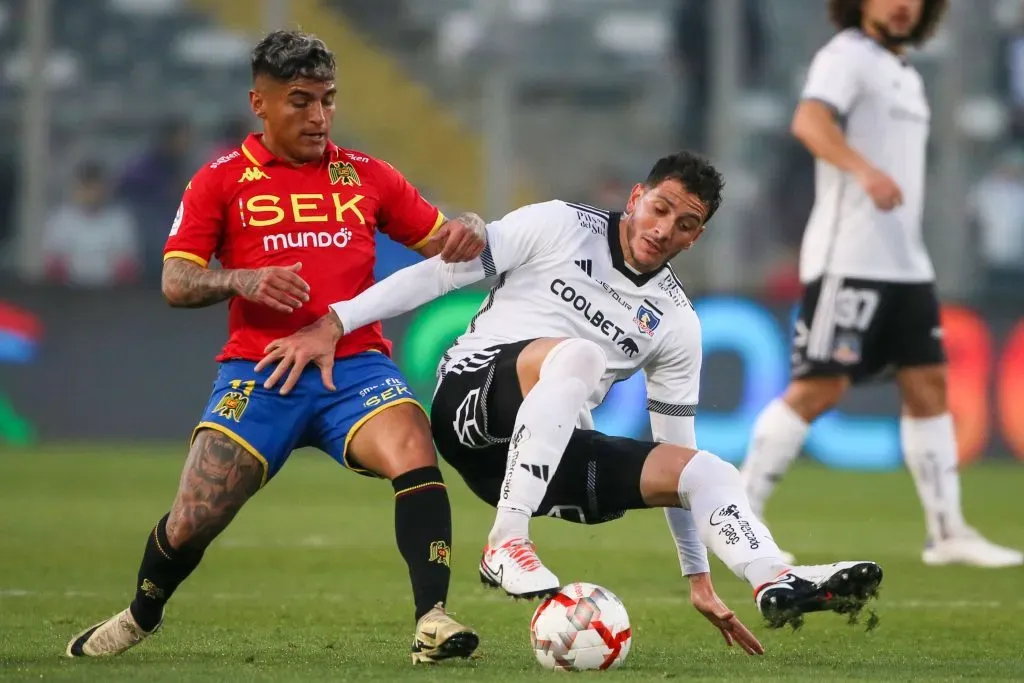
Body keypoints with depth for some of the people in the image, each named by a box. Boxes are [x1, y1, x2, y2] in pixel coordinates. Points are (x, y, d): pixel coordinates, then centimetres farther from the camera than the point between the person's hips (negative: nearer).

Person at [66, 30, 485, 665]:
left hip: (356, 367, 1)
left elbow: (442, 241, 16)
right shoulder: (222, 181, 7)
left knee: (415, 455, -29)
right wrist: (241, 281, -18)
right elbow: (175, 282, 2)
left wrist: (470, 230, -8)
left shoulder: (367, 176, 13)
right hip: (259, 372, -1)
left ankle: (433, 622, -29)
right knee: (194, 520, -5)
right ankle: (141, 616, 28)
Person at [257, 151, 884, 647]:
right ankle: (506, 543, -37)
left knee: (709, 470, -11)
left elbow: (675, 456, 15)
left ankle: (780, 586, -35)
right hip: (470, 400, -5)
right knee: (576, 354, -36)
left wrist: (699, 579, 12)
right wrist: (333, 324, -12)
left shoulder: (676, 325, 10)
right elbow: (441, 272, -3)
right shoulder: (560, 228, -1)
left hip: (546, 450, 5)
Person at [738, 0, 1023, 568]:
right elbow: (809, 121, -27)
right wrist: (865, 171, -42)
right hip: (848, 260, -9)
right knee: (819, 387, -10)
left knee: (928, 384, 5)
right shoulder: (847, 56, -8)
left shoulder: (903, 72, 21)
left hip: (904, 262, 9)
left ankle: (948, 532, 8)